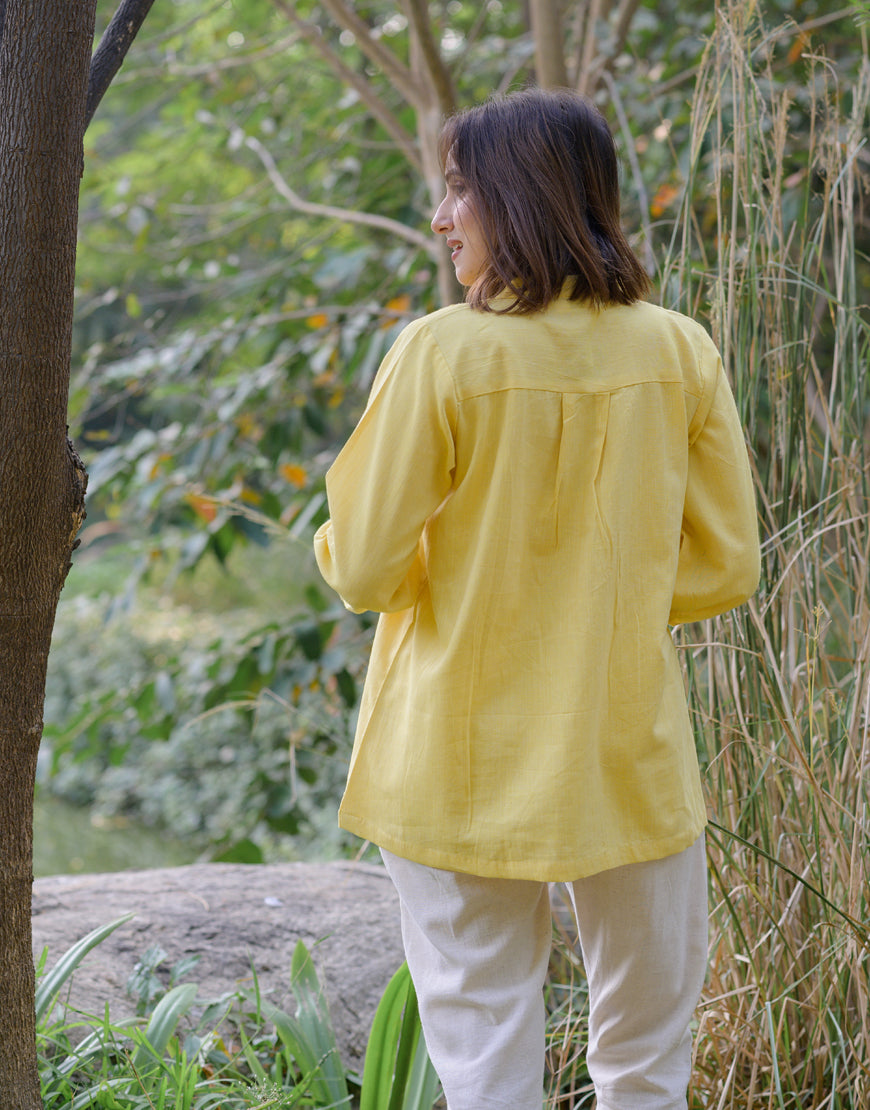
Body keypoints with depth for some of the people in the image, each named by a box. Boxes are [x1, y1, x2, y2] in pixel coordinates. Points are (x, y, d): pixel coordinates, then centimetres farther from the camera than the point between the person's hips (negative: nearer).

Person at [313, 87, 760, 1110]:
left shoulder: (440, 355, -14)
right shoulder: (680, 353, -4)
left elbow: (362, 571, -11)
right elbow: (725, 568, 1)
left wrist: (336, 538, 11)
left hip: (466, 773, -2)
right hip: (633, 766, 3)